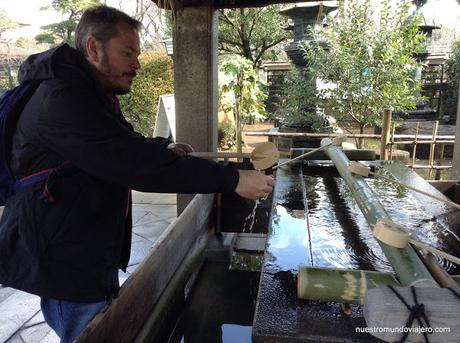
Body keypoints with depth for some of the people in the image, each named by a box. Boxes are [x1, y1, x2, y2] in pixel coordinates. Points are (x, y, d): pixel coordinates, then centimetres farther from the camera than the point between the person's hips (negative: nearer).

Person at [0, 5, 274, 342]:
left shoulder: (91, 95, 12)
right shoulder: (62, 99, -24)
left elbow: (121, 145, 23)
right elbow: (133, 162, -32)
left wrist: (164, 150, 2)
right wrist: (233, 180, -31)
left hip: (89, 253, 10)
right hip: (63, 261, -10)